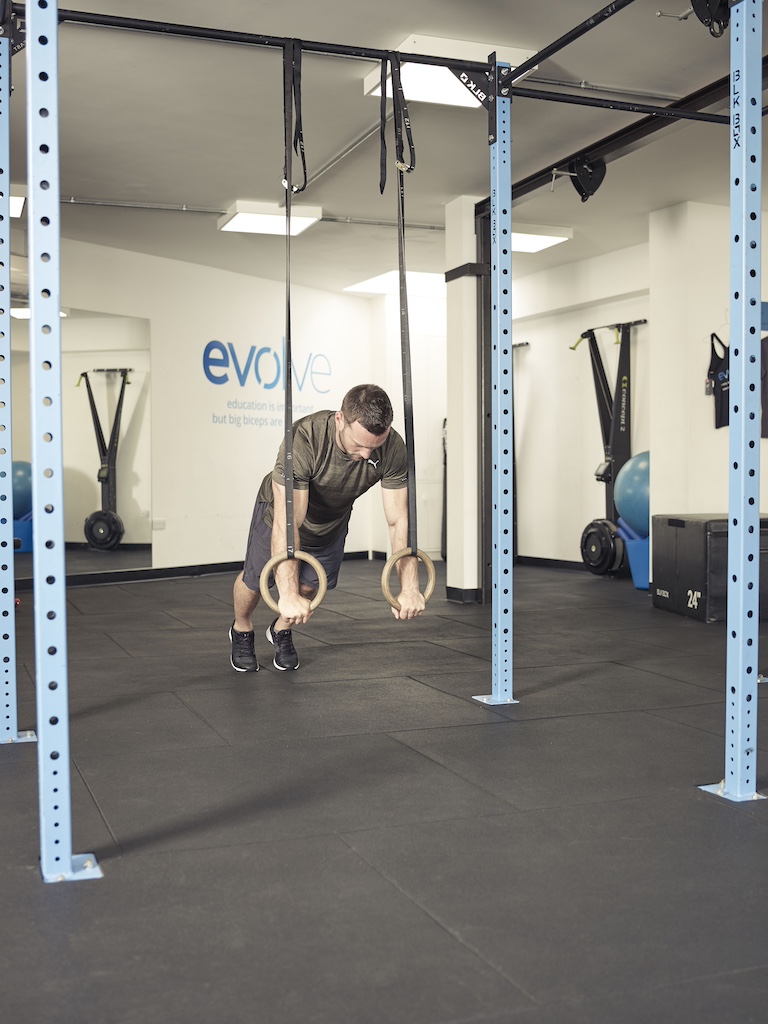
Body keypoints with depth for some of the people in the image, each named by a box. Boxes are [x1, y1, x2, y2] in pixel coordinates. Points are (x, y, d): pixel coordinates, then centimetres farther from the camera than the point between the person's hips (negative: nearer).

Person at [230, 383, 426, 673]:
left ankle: (281, 630, 44)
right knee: (255, 580, 14)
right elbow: (287, 522, -49)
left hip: (332, 520, 3)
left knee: (309, 584, 11)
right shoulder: (305, 438, -46)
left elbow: (399, 521, -29)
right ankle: (241, 631, 47)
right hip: (283, 507, -3)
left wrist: (410, 588, -38)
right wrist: (288, 595, -57)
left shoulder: (392, 449, -35)